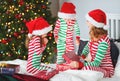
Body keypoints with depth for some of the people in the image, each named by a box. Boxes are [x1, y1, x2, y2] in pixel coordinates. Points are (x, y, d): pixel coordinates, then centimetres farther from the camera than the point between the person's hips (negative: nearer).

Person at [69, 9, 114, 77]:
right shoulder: (94, 36, -2)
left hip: (105, 70, -8)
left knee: (87, 68, -35)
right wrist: (82, 56, -1)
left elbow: (96, 63, -27)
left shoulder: (103, 42, -26)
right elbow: (87, 47, 18)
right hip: (96, 66, 8)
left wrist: (80, 64, -37)